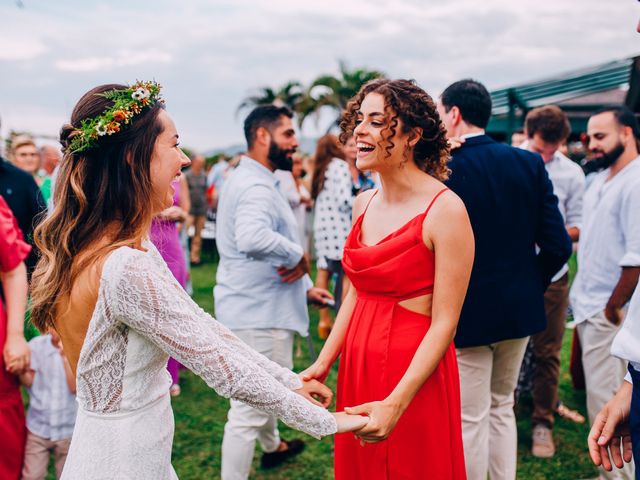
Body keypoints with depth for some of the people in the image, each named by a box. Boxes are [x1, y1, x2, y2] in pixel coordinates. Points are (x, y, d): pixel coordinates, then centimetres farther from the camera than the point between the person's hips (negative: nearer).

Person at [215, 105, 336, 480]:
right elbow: (253, 238, -42)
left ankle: (273, 446, 53)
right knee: (250, 409, -2)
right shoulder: (256, 186, -21)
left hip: (260, 307, 12)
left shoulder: (253, 180, 14)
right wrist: (299, 255, -26)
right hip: (259, 312, -12)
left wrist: (304, 286, 18)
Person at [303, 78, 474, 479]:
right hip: (358, 366, 6)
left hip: (415, 375, -6)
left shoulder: (445, 210, -16)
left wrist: (395, 404, -22)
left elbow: (444, 325, -16)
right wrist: (323, 363, 7)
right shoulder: (364, 204, 5)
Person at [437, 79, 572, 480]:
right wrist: (527, 288, 11)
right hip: (519, 311, 6)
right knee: (502, 408, 22)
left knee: (470, 421, 7)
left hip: (466, 314, -5)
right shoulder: (530, 163, -2)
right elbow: (558, 245, -3)